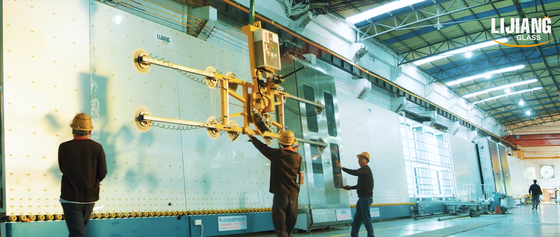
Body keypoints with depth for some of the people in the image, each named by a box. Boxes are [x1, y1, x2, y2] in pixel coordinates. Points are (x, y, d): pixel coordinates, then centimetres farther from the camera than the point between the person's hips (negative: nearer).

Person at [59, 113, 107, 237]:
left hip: (70, 197, -2)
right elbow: (103, 172, -7)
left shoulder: (64, 147, -9)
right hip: (90, 197, 2)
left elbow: (63, 169, 2)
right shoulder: (97, 147, -9)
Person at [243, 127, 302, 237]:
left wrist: (248, 134, 18)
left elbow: (261, 146, 4)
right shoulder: (298, 157, -1)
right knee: (290, 225, 14)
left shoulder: (276, 154, -8)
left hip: (280, 194, -3)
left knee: (280, 223, -1)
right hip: (294, 194, 3)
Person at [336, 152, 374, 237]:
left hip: (366, 197, -10)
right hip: (362, 198, 10)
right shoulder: (363, 170, 21)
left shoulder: (366, 168, -9)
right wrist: (350, 187, 18)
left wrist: (342, 168, -27)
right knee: (357, 218, 9)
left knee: (366, 218, -8)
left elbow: (354, 172, -28)